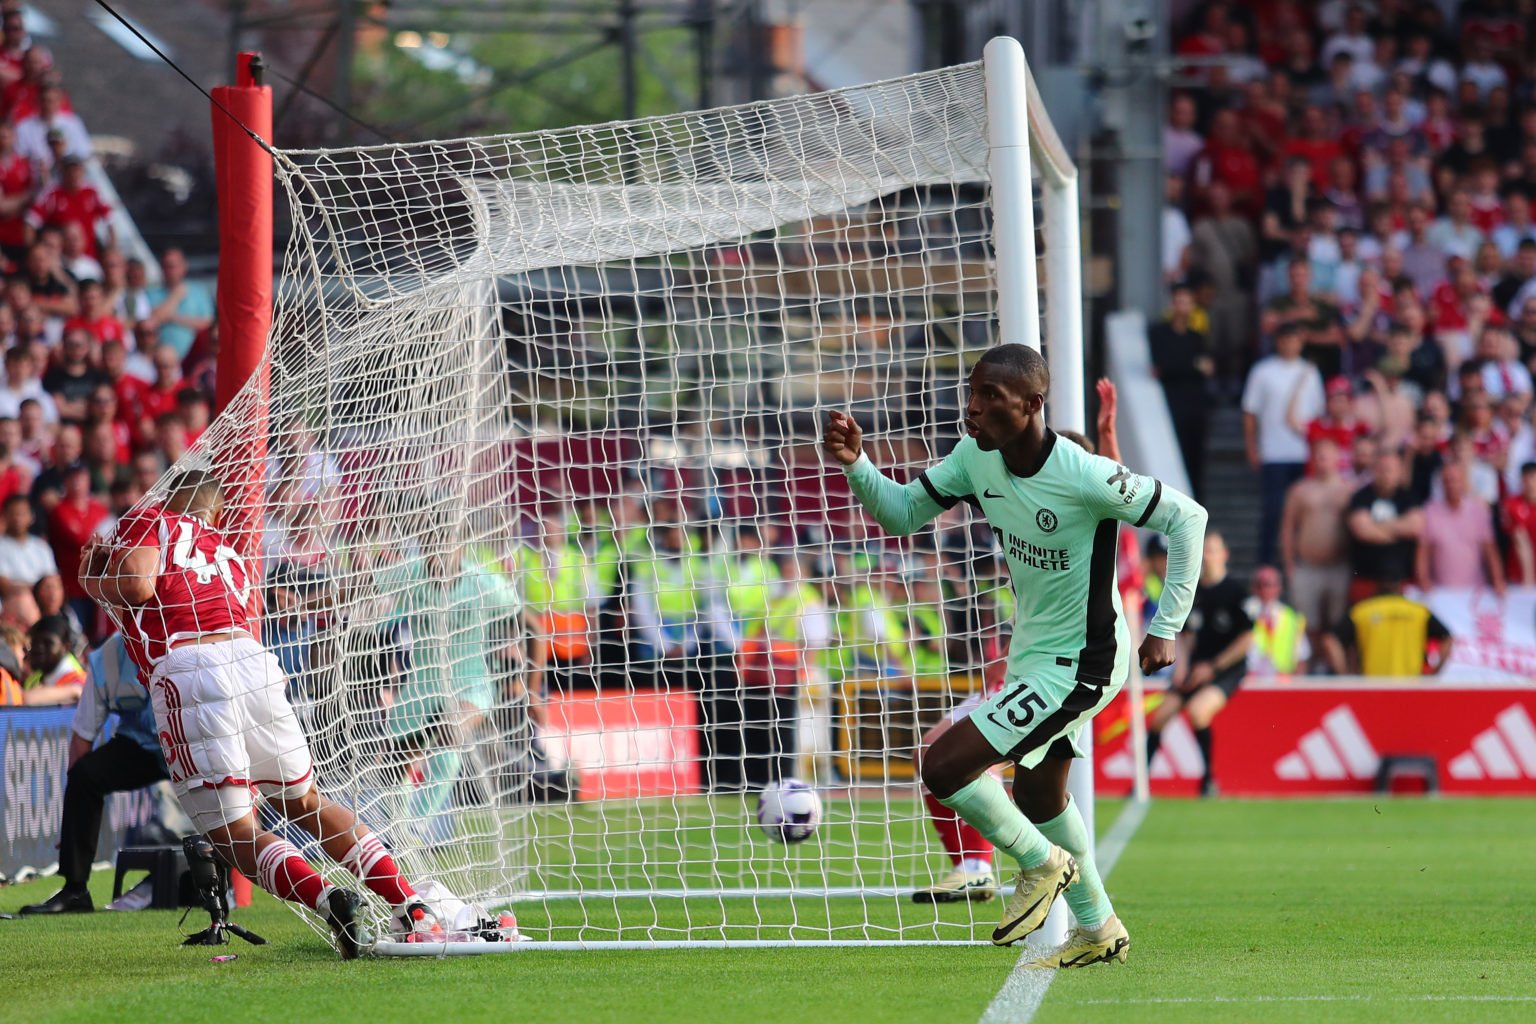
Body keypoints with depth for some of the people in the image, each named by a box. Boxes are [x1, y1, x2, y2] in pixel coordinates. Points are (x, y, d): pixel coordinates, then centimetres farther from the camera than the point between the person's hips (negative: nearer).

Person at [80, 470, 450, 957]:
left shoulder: (147, 522, 14)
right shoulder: (227, 556, 32)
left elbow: (137, 587, -3)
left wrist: (96, 582, 19)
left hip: (184, 671, -5)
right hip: (254, 661, 5)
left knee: (237, 837, 2)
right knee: (307, 804, 24)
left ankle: (325, 898, -23)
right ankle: (413, 909, 18)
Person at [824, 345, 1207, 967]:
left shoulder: (1082, 475, -27)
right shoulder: (975, 458, -7)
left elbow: (1186, 518, -17)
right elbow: (901, 514, 1)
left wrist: (1166, 628, -15)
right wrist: (855, 464, -18)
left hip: (1079, 663, -9)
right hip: (1032, 654, 9)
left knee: (944, 767, -16)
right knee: (1036, 790, 25)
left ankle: (1042, 863, 8)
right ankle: (1099, 932, 42)